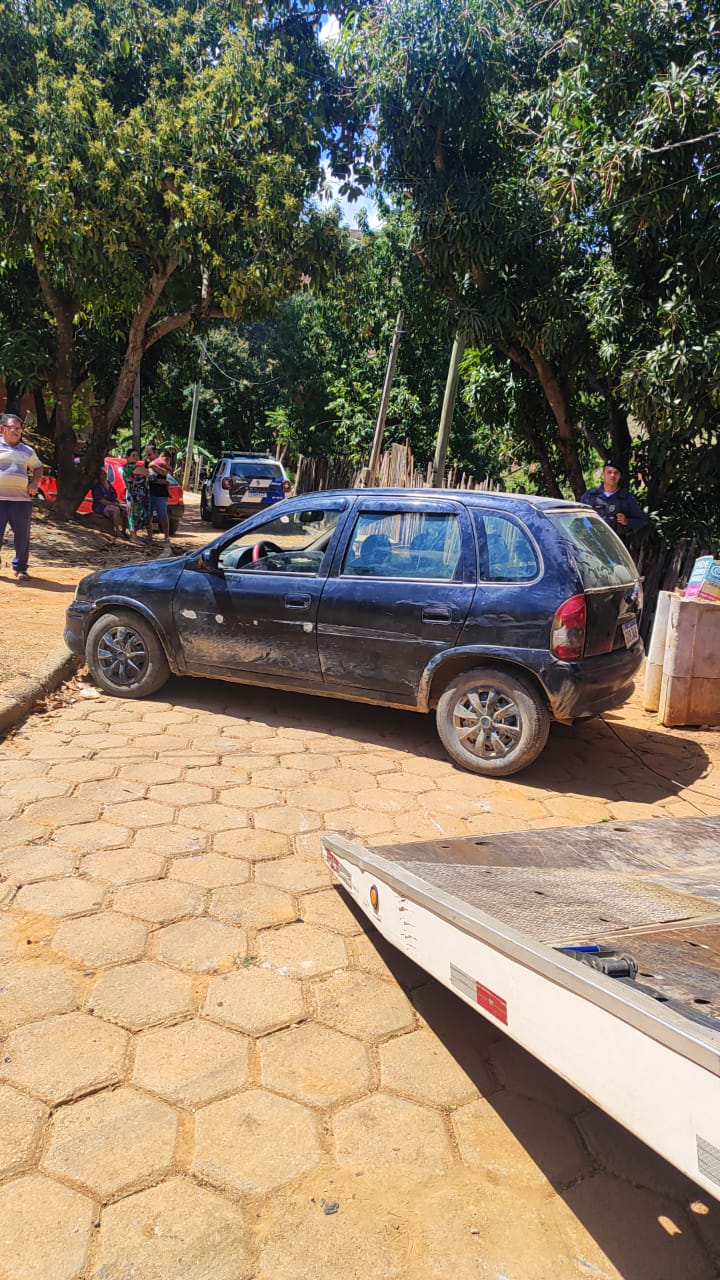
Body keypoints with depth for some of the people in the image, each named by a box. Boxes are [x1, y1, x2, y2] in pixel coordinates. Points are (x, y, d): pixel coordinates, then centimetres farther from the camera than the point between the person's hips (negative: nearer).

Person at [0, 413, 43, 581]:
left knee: (22, 535, 4)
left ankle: (20, 568, 15)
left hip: (22, 498, 3)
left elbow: (38, 468, 29)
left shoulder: (27, 451, 17)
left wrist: (34, 483, 11)